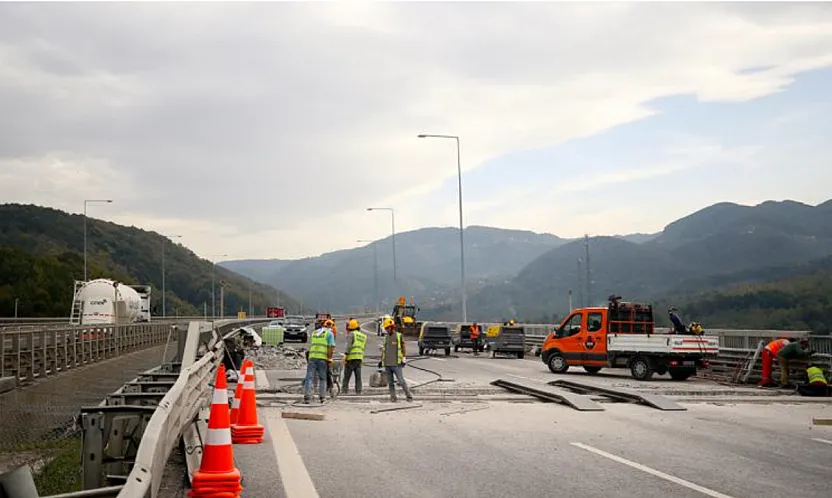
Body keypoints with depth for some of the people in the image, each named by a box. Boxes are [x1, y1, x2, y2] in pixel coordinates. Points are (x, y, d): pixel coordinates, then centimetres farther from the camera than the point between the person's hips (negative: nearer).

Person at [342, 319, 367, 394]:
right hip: (360, 358, 6)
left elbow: (349, 345, -13)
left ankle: (344, 391, -3)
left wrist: (346, 355, -14)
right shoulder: (364, 336, 18)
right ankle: (358, 392, 0)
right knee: (358, 377, 6)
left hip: (351, 358, -6)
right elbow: (364, 347, 17)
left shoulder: (351, 334, -3)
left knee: (346, 376, 0)